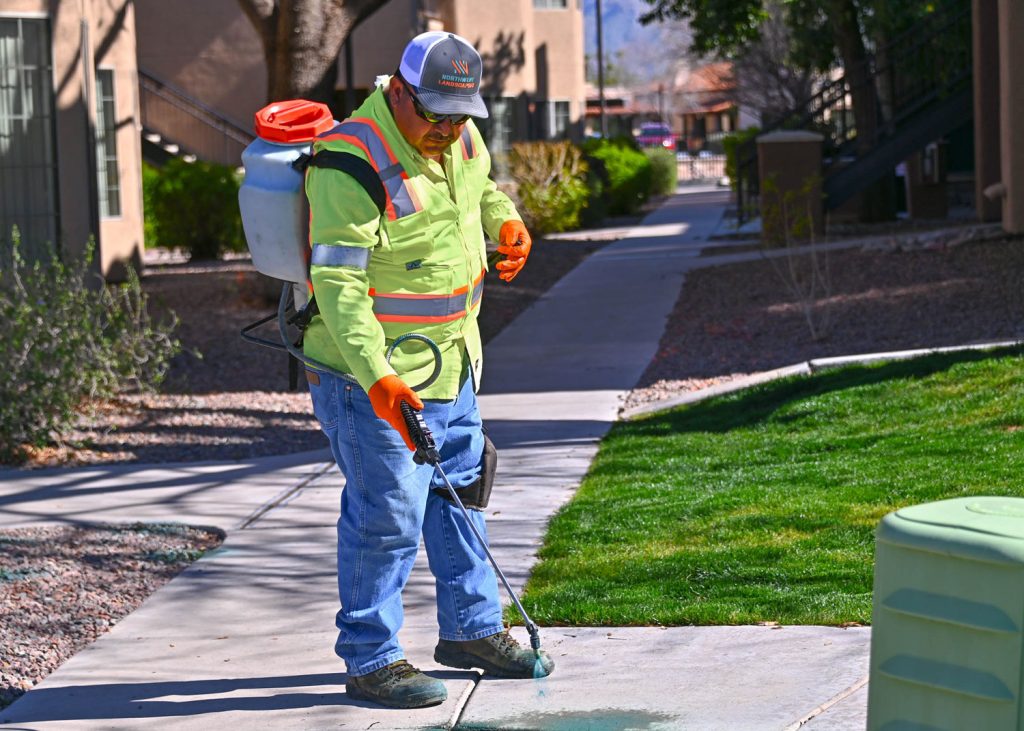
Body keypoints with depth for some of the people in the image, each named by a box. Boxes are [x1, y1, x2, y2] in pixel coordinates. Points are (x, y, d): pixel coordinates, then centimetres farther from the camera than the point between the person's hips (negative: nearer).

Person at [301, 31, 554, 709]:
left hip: (451, 362, 9)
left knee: (460, 490, 18)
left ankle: (472, 628, 33)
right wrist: (376, 377, -38)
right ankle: (370, 660, 7)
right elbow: (338, 284, -29)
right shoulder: (353, 167, -25)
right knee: (387, 514, -5)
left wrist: (506, 221, 5)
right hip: (373, 371, -9)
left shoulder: (461, 137, 1)